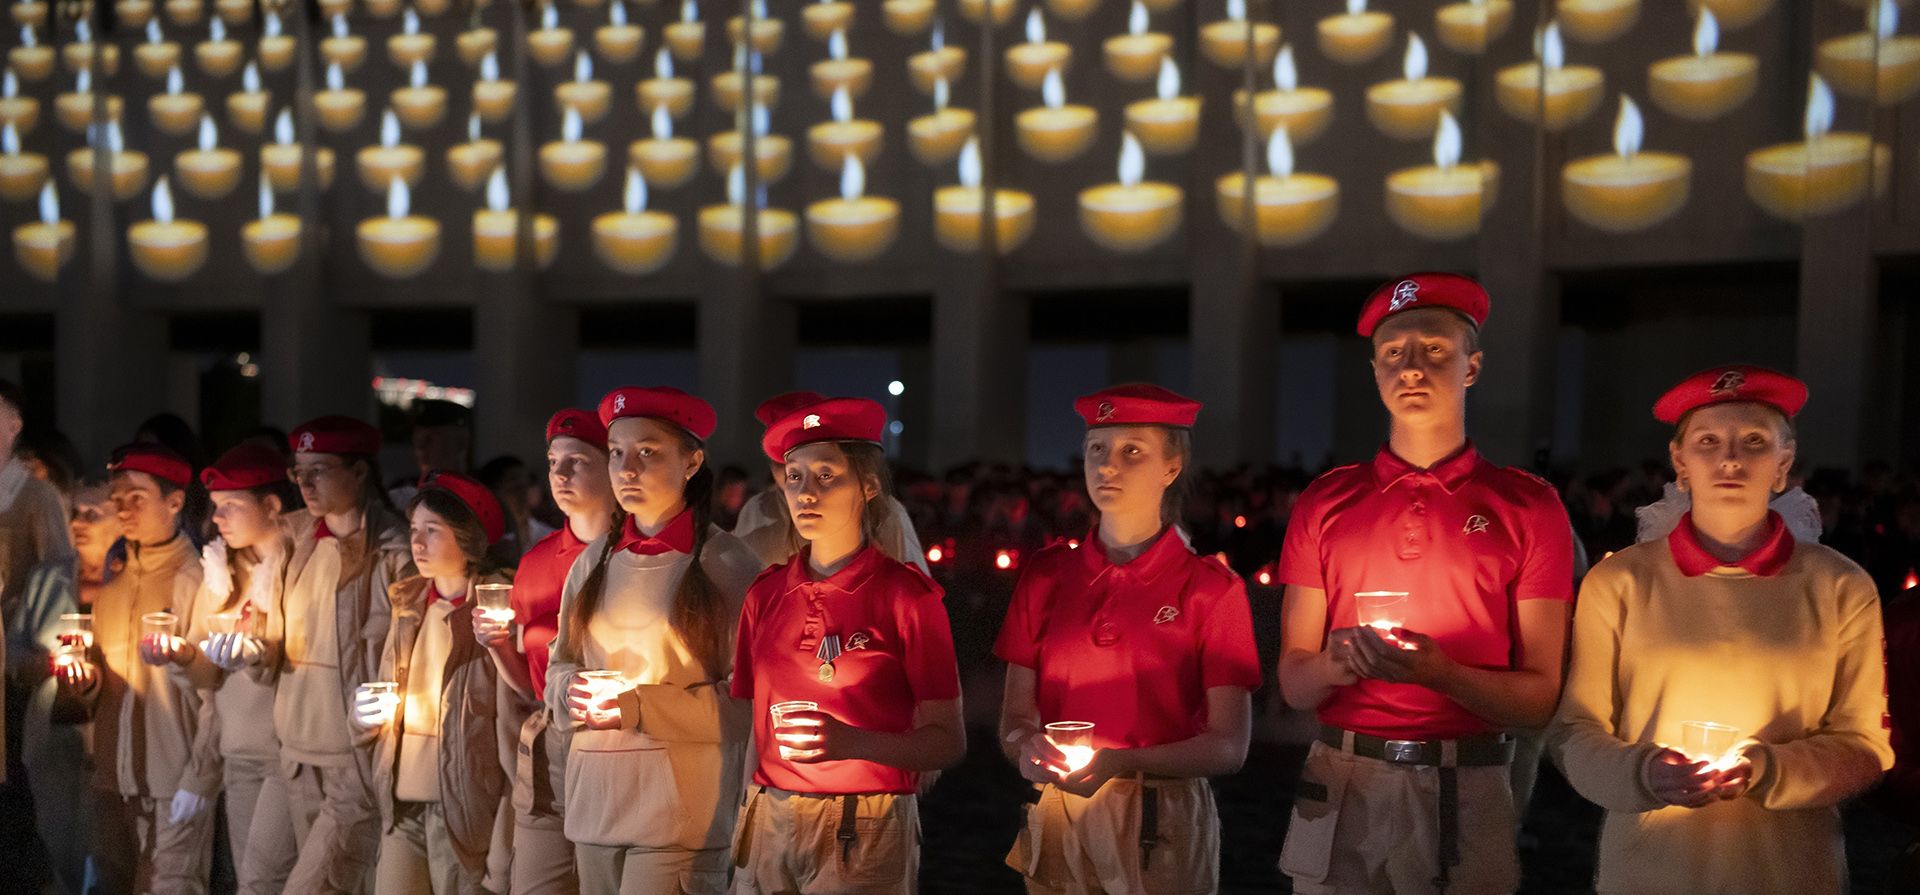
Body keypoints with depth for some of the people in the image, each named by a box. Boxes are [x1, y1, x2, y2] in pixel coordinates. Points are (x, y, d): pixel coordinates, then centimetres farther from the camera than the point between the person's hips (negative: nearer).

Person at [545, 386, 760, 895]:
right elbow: (560, 666, 17)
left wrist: (640, 706, -16)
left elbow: (746, 701, -9)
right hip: (594, 799, 5)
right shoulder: (595, 560, 9)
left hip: (679, 811, -5)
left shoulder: (726, 564, -7)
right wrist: (575, 691, -5)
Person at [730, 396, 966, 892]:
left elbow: (948, 742, -9)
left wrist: (849, 743, -23)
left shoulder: (907, 595, -7)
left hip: (864, 831, -3)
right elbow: (746, 716, 9)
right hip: (769, 826, 4)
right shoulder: (766, 593, 5)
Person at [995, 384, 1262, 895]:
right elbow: (1013, 720, 5)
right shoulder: (1046, 577, 3)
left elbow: (1229, 746, -9)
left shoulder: (1212, 589, -5)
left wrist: (1120, 762, -23)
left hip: (1162, 829, -3)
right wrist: (1029, 747, -18)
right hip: (1055, 824, 3)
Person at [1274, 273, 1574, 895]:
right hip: (1340, 787, 2)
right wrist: (1335, 664, -17)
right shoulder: (1325, 504, 5)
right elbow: (1293, 684, 5)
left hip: (1466, 794, -1)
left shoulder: (1528, 506, -1)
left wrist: (1443, 674, -20)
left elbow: (1540, 697, -2)